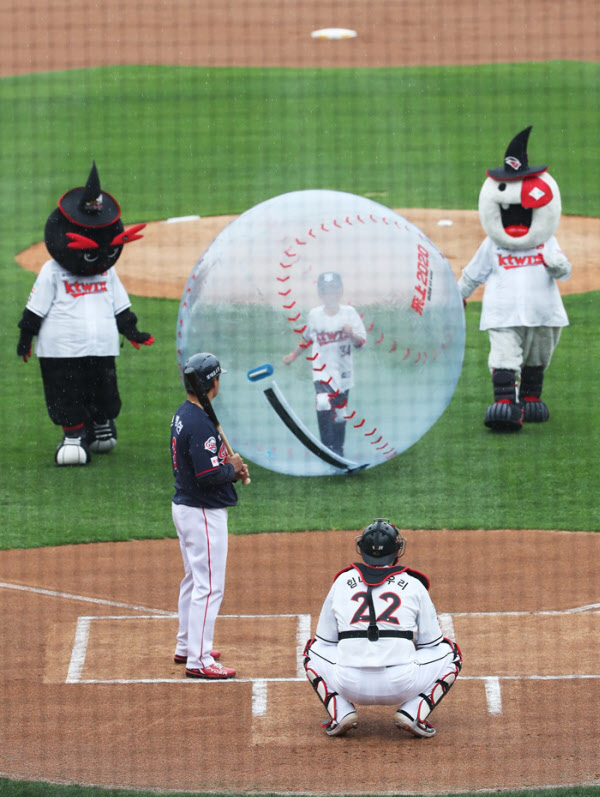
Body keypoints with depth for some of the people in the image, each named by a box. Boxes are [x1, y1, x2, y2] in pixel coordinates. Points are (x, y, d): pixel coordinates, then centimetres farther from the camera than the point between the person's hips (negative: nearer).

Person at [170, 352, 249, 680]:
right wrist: (233, 467, -8)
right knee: (209, 585, -6)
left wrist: (229, 467, 5)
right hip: (204, 514, -11)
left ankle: (187, 646, 33)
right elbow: (209, 474, -28)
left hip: (184, 505, 11)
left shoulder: (182, 415, 8)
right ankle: (198, 661, -5)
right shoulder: (200, 424, -24)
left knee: (194, 579, 22)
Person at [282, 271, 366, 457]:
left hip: (343, 370, 1)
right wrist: (294, 355, 22)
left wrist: (351, 334, -26)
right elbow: (307, 338, 18)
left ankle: (338, 449, 25)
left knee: (339, 411, 9)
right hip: (323, 368, -1)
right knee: (323, 403, -23)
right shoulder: (315, 315, -1)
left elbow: (360, 343, -6)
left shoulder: (349, 313, -3)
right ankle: (327, 447, -16)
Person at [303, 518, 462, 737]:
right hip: (401, 686, -2)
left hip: (350, 686, 2)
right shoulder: (414, 585, 8)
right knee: (450, 652, 24)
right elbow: (431, 643, 13)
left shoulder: (342, 582, 11)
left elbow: (326, 639, 17)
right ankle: (412, 712, 2)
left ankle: (341, 713, 8)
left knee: (314, 649, 32)